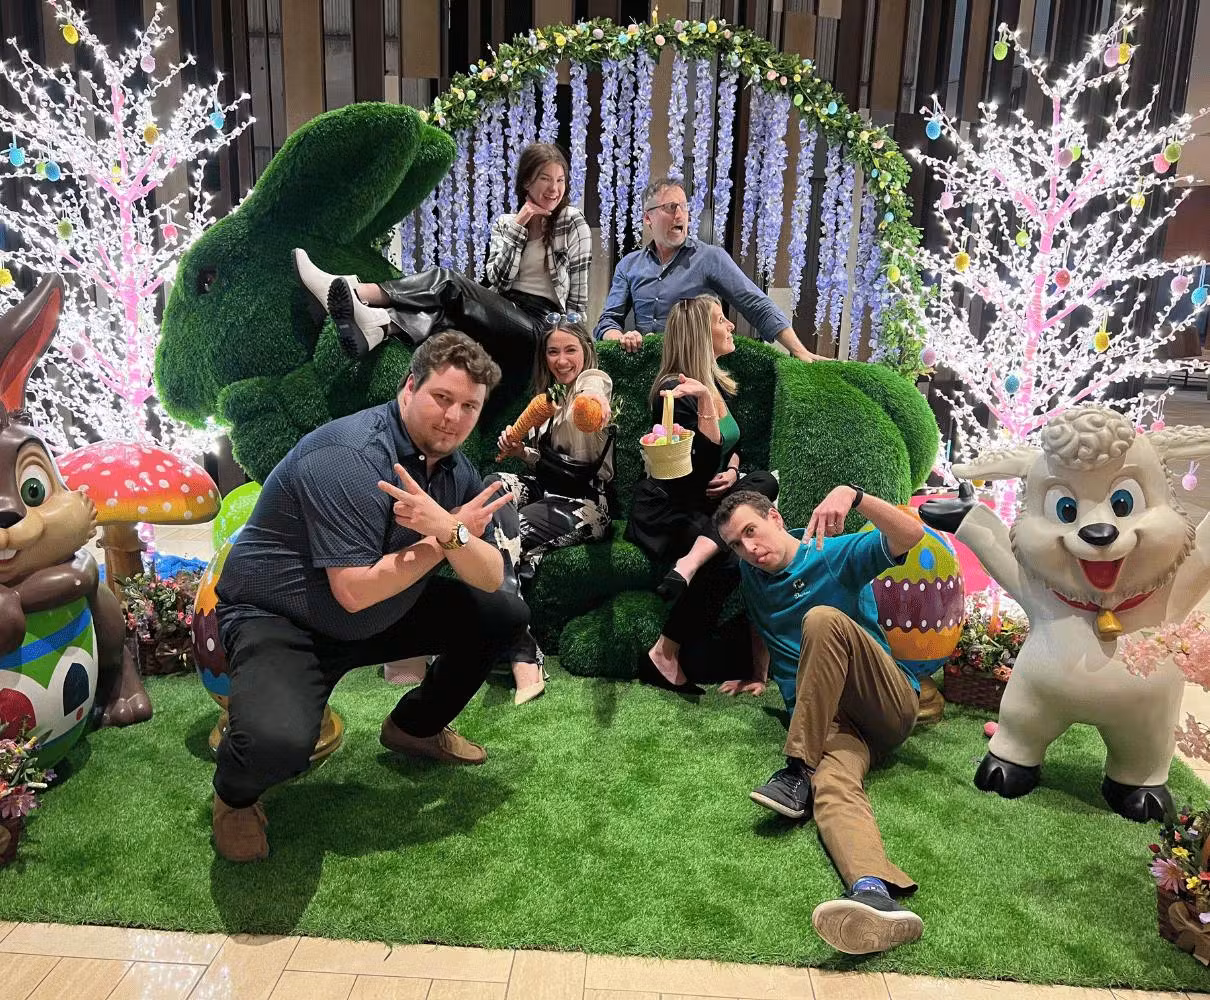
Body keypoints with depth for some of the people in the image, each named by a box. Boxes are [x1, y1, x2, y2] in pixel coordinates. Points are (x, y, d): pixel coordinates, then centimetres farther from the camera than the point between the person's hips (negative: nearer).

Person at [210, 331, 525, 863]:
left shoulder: (454, 469, -1)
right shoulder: (350, 457, -27)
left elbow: (490, 579, -7)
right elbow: (356, 591, -30)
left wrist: (451, 534, -28)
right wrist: (450, 537, -22)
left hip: (380, 615, 8)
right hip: (278, 619, -8)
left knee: (505, 615, 7)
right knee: (279, 742, -36)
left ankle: (415, 725, 27)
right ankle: (234, 795, 3)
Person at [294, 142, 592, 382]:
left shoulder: (574, 225, 6)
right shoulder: (505, 224, 18)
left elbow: (577, 299, 3)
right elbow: (497, 278, 3)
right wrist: (517, 227, -3)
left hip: (541, 325, -5)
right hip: (503, 313, 5)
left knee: (448, 283, -26)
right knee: (446, 310, -30)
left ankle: (354, 293, -41)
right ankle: (382, 324, -57)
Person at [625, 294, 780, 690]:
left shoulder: (720, 384, 11)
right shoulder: (674, 390, -15)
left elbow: (732, 448, 21)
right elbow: (704, 466, -24)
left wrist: (732, 472, -2)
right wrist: (704, 401, -31)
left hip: (706, 503, 8)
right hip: (667, 508, -8)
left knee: (764, 481, -21)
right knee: (729, 559, -32)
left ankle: (692, 560, -35)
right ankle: (665, 654, -23)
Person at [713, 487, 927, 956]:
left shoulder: (836, 555, 0)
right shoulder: (753, 576, 15)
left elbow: (910, 536, -19)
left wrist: (852, 495, -31)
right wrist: (758, 677, 28)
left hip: (889, 702, -3)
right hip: (828, 716, 3)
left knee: (822, 619, -30)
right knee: (834, 786, -33)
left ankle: (799, 768, -28)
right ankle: (875, 895, -62)